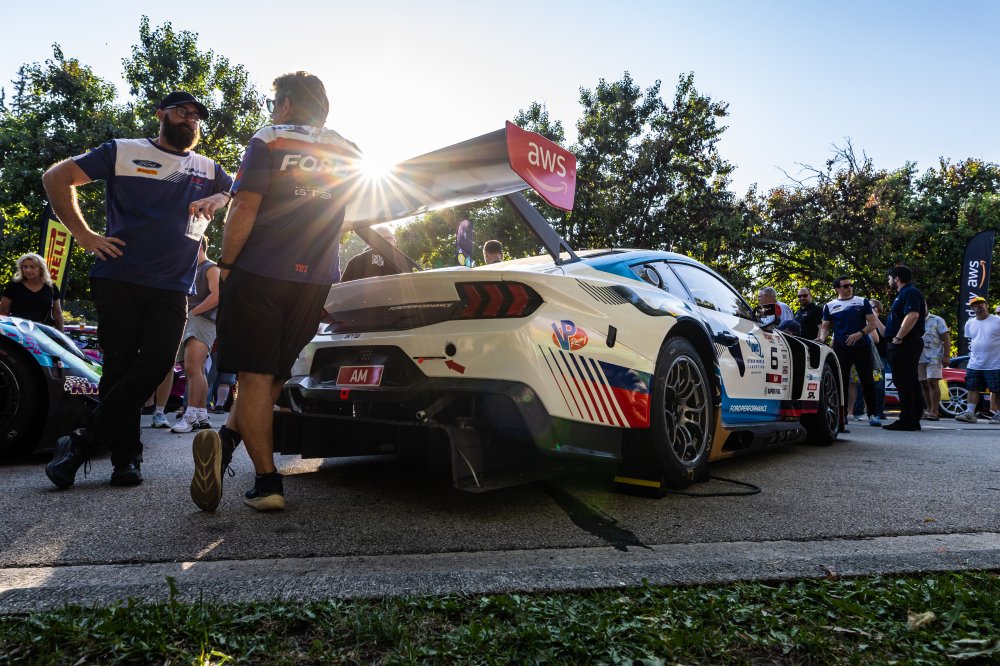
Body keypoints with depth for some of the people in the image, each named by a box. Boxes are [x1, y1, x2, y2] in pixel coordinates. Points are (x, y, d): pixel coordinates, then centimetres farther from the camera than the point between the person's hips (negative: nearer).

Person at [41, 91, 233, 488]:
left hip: (172, 289, 2)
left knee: (155, 364, -11)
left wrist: (221, 198, -4)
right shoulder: (124, 152, 10)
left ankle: (81, 444, -1)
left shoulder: (209, 170, 18)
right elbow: (57, 178, 10)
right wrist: (84, 235, 0)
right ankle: (126, 456, 8)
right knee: (120, 366, -2)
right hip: (118, 280, -2)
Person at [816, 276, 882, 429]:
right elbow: (825, 326, 11)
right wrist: (822, 338, -10)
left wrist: (860, 333, -13)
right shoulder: (830, 306, 11)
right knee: (841, 382, 1)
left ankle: (872, 414, 7)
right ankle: (842, 415, 7)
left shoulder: (862, 302, 10)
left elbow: (873, 323, 4)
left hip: (862, 346, 0)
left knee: (867, 380, 0)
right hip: (840, 347, 1)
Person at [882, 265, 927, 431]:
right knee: (911, 382, 12)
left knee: (904, 382, -10)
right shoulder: (905, 293, 20)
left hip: (904, 344, -11)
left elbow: (912, 316, -26)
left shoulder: (910, 292, -12)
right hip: (908, 345, 11)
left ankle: (907, 420, -10)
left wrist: (898, 338, -24)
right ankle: (914, 420, 18)